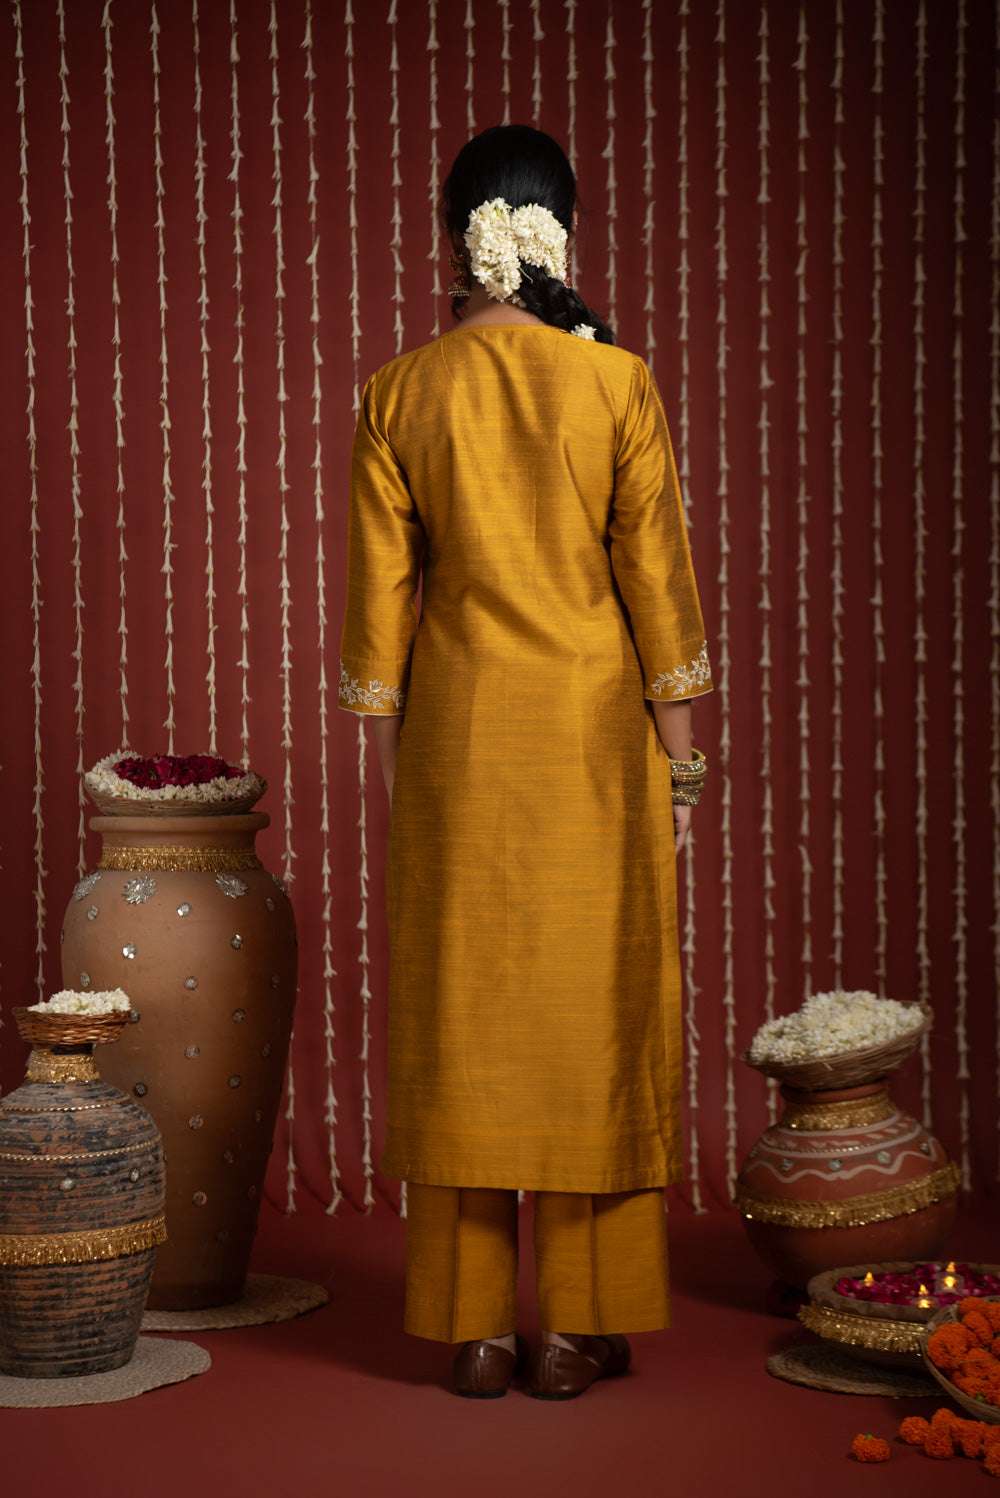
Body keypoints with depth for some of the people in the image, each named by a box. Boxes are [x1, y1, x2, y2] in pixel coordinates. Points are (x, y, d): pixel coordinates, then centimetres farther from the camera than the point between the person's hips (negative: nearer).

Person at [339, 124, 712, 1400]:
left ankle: (475, 1327, 11)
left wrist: (391, 758, 9)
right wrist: (679, 759, 3)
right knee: (590, 1008, 6)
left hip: (457, 726, 1)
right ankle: (578, 1327, 9)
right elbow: (656, 577, -5)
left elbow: (380, 595, 0)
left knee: (463, 1011, 7)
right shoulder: (616, 382, -6)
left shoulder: (400, 395, -2)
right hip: (592, 724, -1)